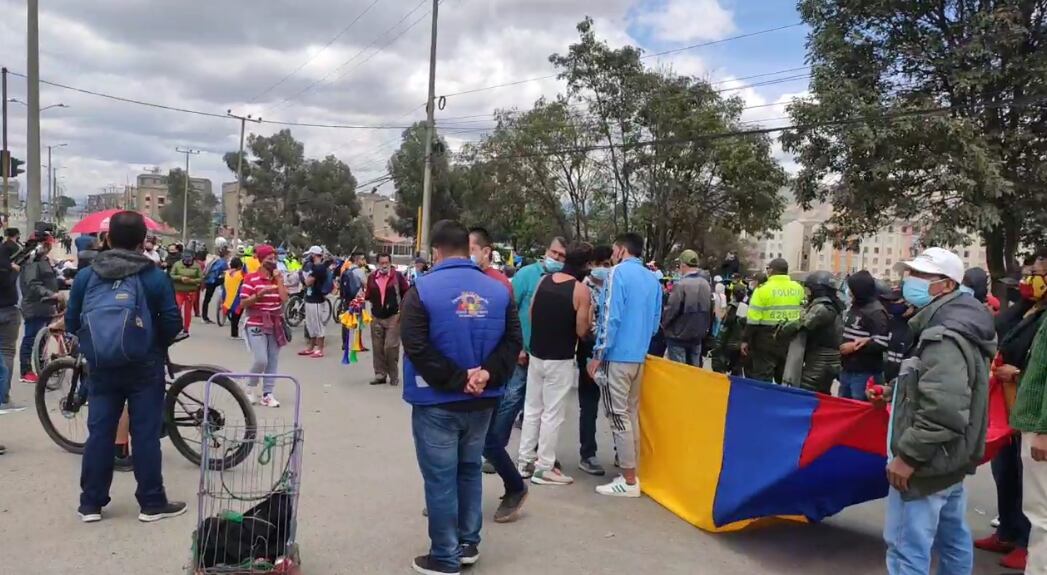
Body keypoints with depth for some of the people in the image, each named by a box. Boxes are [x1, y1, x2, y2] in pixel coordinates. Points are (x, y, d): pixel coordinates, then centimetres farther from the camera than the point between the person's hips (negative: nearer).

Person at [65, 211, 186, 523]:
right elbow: (172, 323, -9)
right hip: (145, 366, -2)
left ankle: (91, 503, 17)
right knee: (146, 433, 3)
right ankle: (152, 503, 9)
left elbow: (72, 323, 4)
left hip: (101, 366, 3)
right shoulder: (155, 276, -8)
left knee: (99, 432, 10)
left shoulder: (86, 276, 0)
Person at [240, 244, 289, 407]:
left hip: (275, 325, 5)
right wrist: (261, 293, -21)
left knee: (273, 361, 4)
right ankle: (250, 388, 13)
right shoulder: (250, 278, -6)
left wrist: (278, 278, -6)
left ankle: (267, 394, 12)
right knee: (261, 360, -12)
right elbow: (243, 303, -9)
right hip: (256, 325, -5)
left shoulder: (277, 278, 9)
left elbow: (284, 299, -5)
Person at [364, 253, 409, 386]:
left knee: (391, 347, -8)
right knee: (378, 348, 6)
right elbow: (368, 295, 17)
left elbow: (407, 294, 1)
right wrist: (364, 297, -5)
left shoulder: (397, 276, -2)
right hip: (376, 317, 4)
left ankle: (393, 375, 5)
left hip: (393, 317, -4)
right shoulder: (372, 277, 7)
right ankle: (380, 374, 16)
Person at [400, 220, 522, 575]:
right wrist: (487, 374, -11)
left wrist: (456, 379, -15)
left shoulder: (422, 289, -10)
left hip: (437, 402, -5)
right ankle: (469, 544, 29)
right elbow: (512, 341, -2)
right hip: (482, 401, 5)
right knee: (470, 470, 19)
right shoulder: (498, 290, 3)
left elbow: (417, 347, -18)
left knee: (440, 478, 4)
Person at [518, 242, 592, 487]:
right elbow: (581, 331, -12)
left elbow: (531, 316, 9)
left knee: (532, 408, 15)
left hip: (537, 354, 6)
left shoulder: (544, 281, 2)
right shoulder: (581, 290, -14)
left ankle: (526, 459, 23)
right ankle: (544, 468, 8)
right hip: (560, 359, -6)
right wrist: (588, 324, 9)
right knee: (552, 414, 2)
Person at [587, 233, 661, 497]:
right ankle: (630, 472, 21)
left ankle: (629, 481, 1)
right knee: (631, 414, 15)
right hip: (639, 357, 8)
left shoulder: (619, 272, -10)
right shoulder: (652, 279, 12)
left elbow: (611, 317, -16)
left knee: (619, 416, -2)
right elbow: (655, 321, 17)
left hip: (617, 356, -7)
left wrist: (598, 355, -12)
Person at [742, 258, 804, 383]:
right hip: (791, 340, 5)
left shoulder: (763, 289, -10)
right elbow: (804, 314, 15)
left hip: (767, 340, -5)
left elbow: (753, 318, -11)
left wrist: (746, 340, -5)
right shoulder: (798, 289, 6)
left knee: (762, 378, -1)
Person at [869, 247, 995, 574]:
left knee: (907, 547, -6)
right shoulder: (953, 325, 13)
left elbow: (943, 410, -31)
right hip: (949, 458, 11)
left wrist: (908, 454, -24)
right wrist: (894, 391, 16)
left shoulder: (944, 337, -22)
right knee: (953, 539, 21)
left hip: (928, 462, -11)